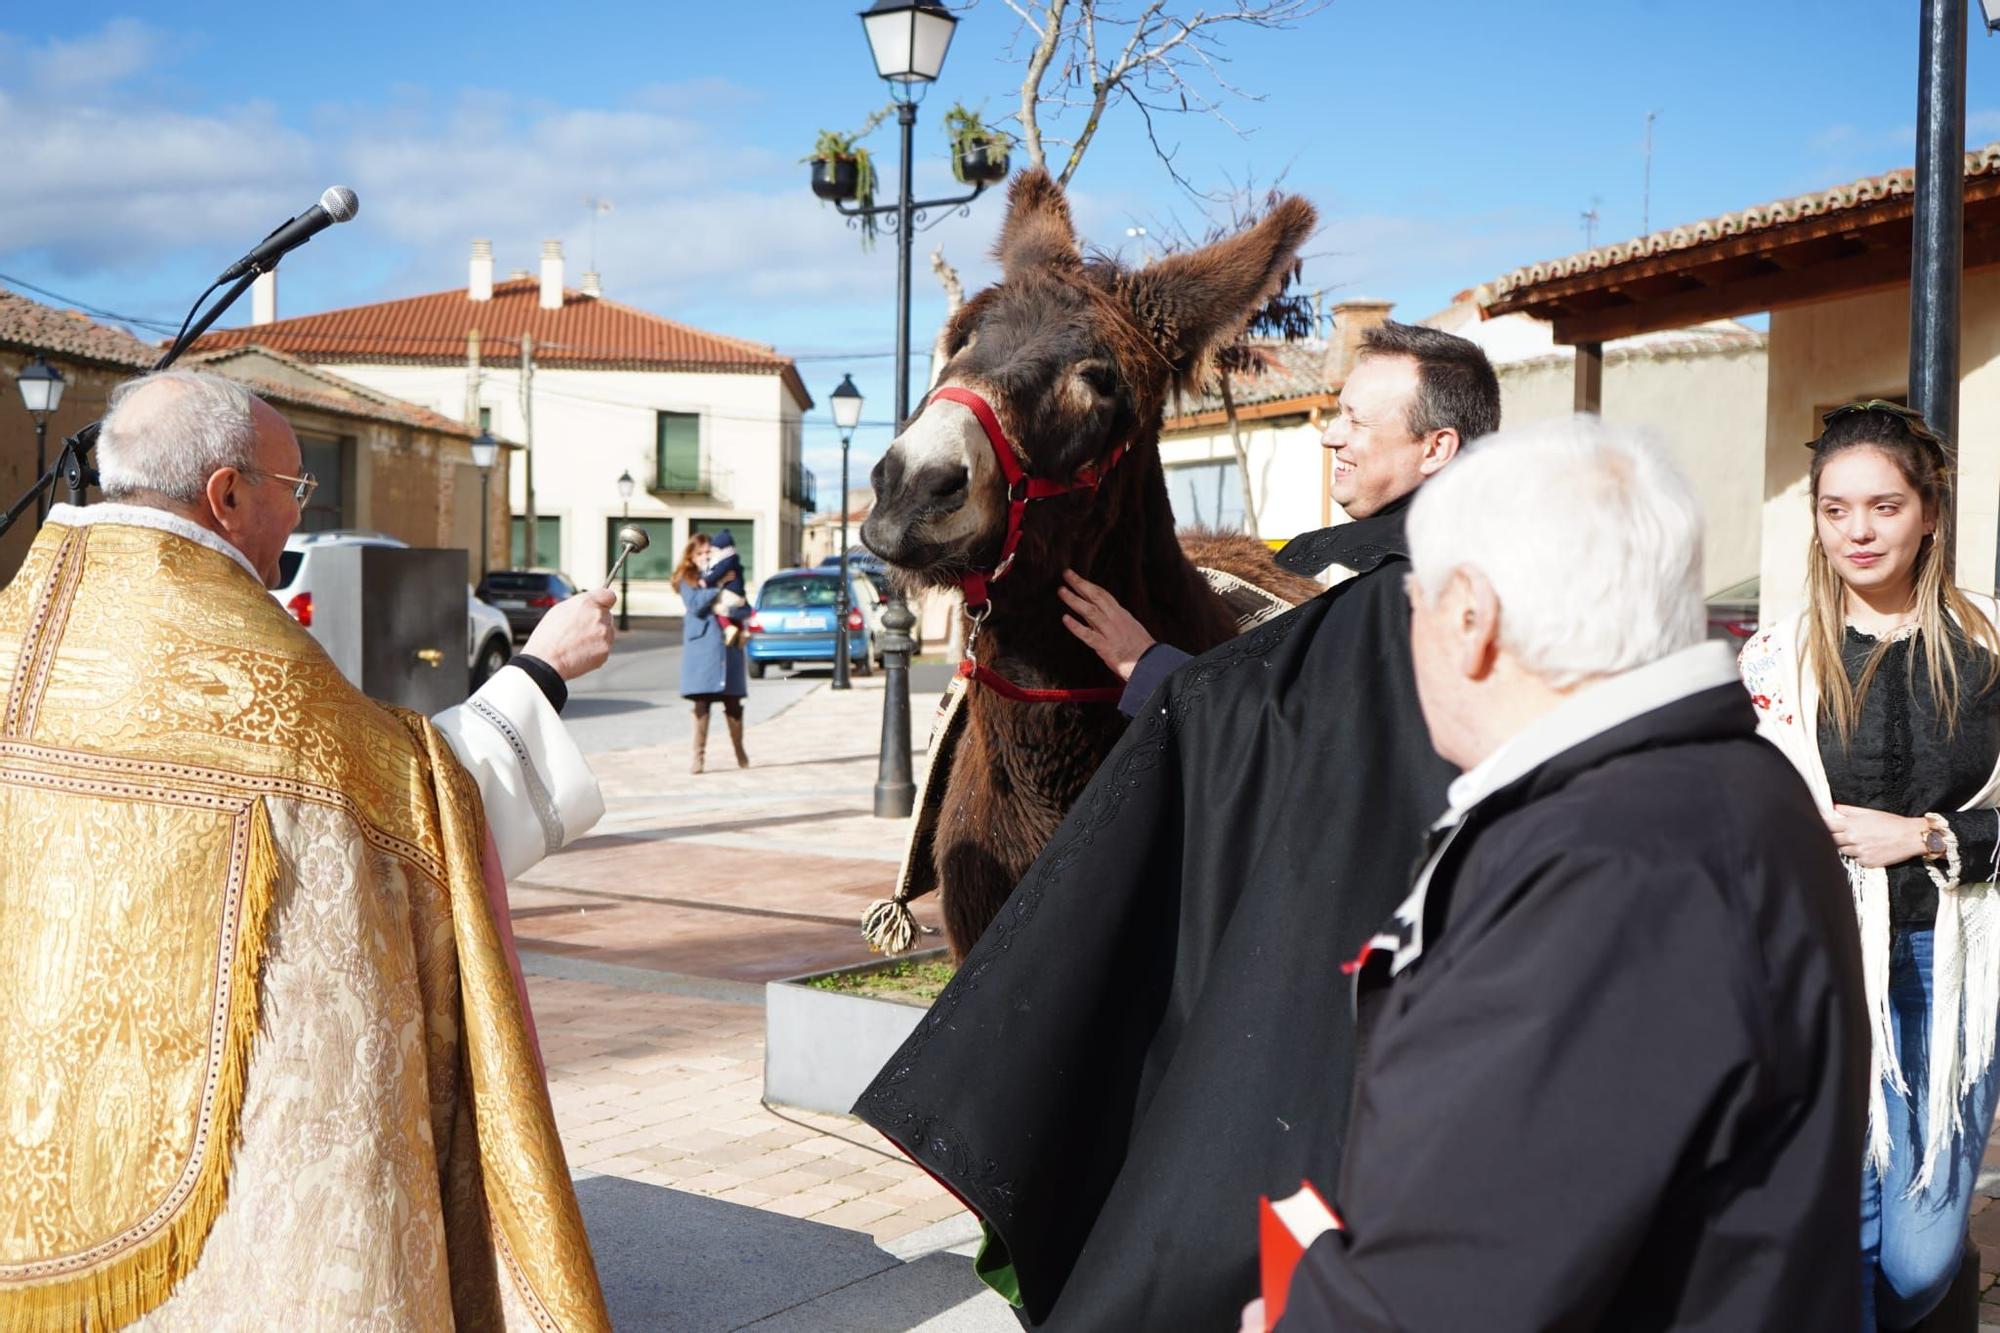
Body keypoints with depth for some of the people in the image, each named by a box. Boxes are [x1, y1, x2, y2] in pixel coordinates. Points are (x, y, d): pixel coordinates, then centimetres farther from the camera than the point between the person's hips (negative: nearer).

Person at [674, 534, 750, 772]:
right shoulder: (687, 580, 7)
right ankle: (699, 755, -2)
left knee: (732, 702, 5)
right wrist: (719, 585, -13)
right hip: (701, 644, -2)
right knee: (702, 701, -6)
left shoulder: (727, 574, 13)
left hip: (729, 643, 2)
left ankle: (740, 751, 20)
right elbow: (695, 605, -10)